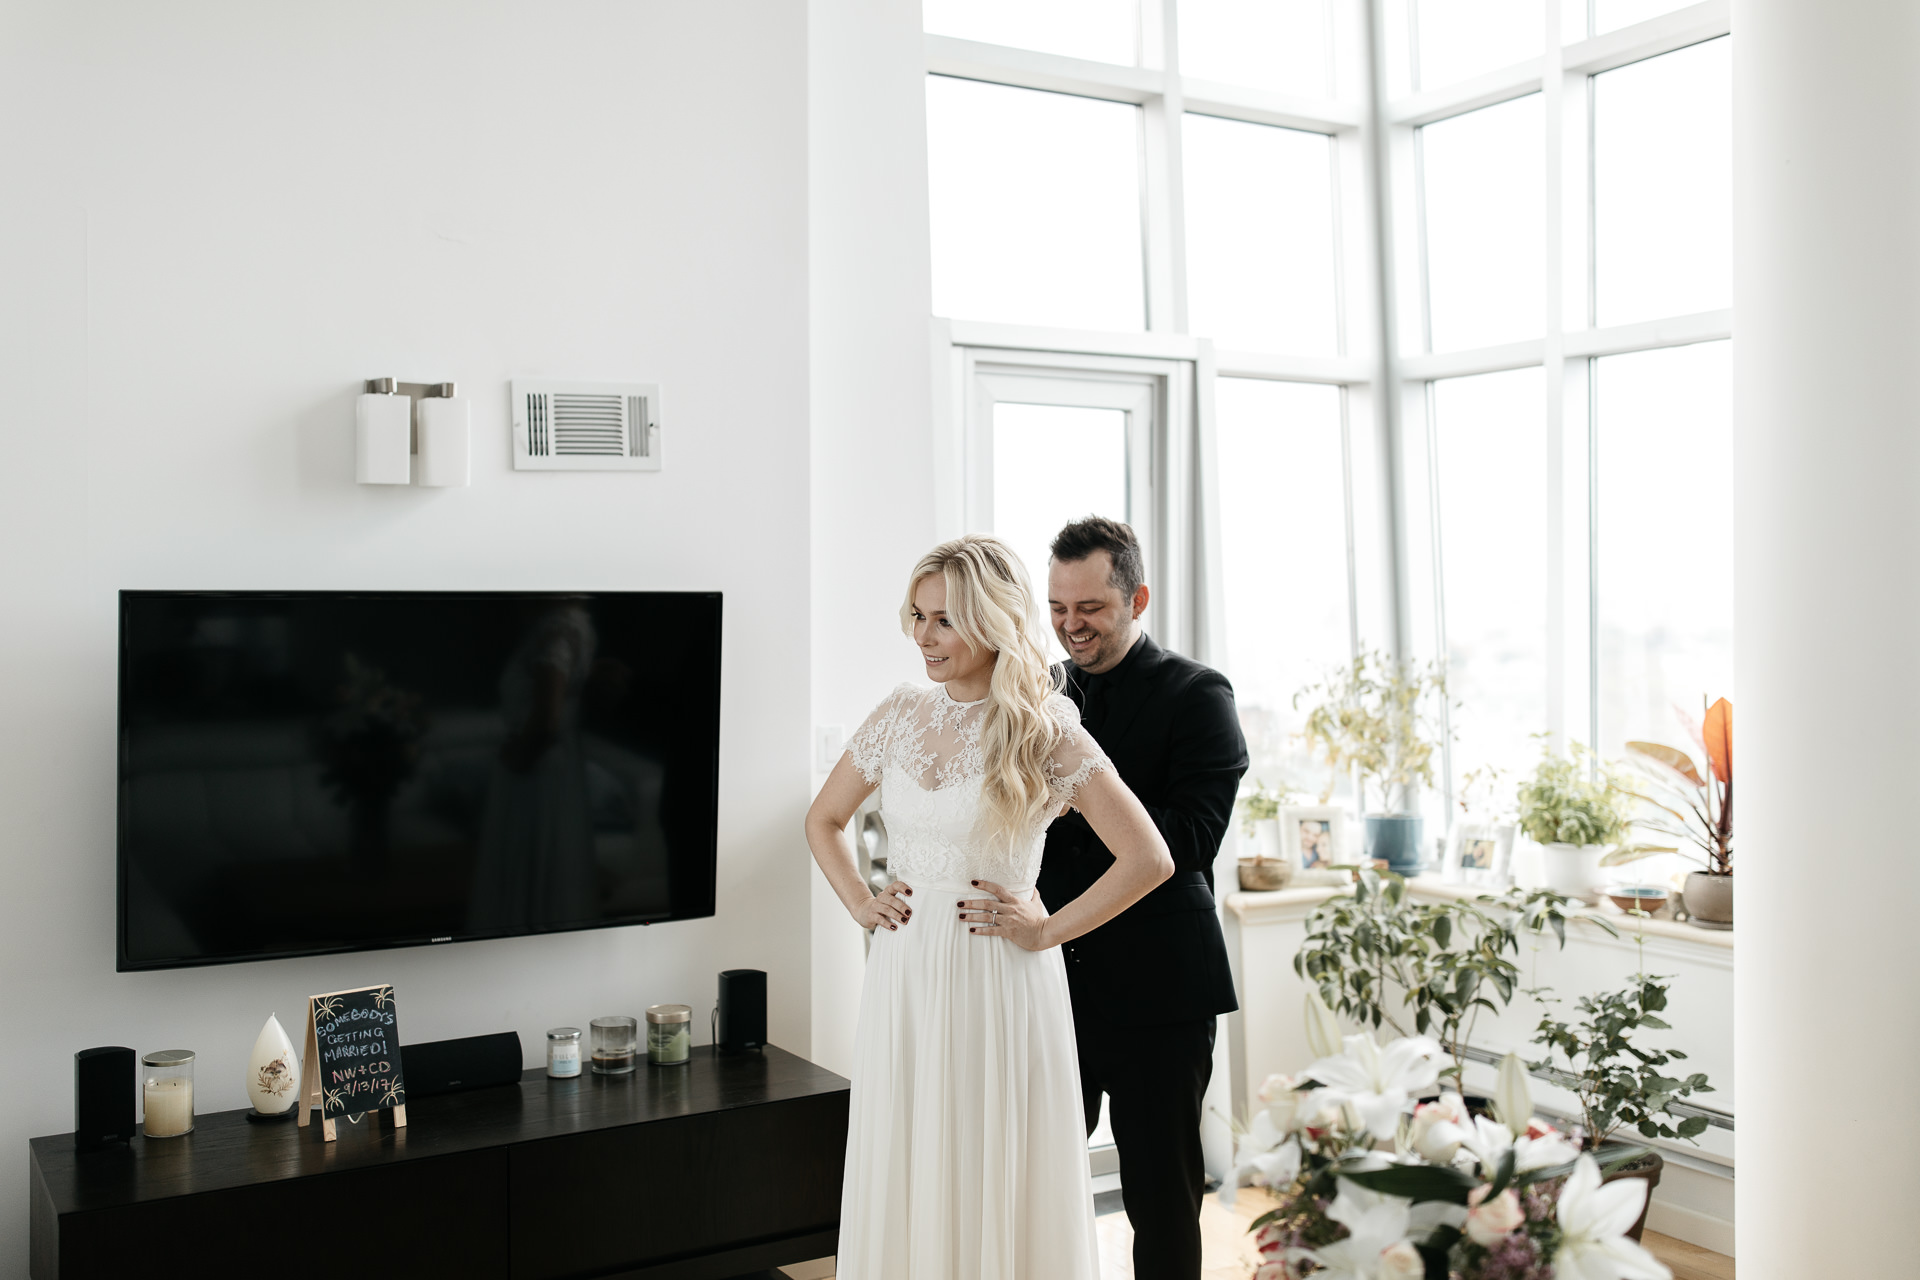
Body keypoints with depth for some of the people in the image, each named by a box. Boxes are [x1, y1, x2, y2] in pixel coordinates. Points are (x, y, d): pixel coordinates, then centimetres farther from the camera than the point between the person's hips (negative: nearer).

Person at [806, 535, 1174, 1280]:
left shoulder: (1045, 732, -9)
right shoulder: (900, 716, 5)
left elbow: (1148, 860, -13)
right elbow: (823, 819, 20)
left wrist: (1047, 931, -10)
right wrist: (860, 904, 6)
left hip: (998, 985, -4)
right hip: (903, 980, 4)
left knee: (996, 1188, 6)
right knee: (902, 1184, 11)